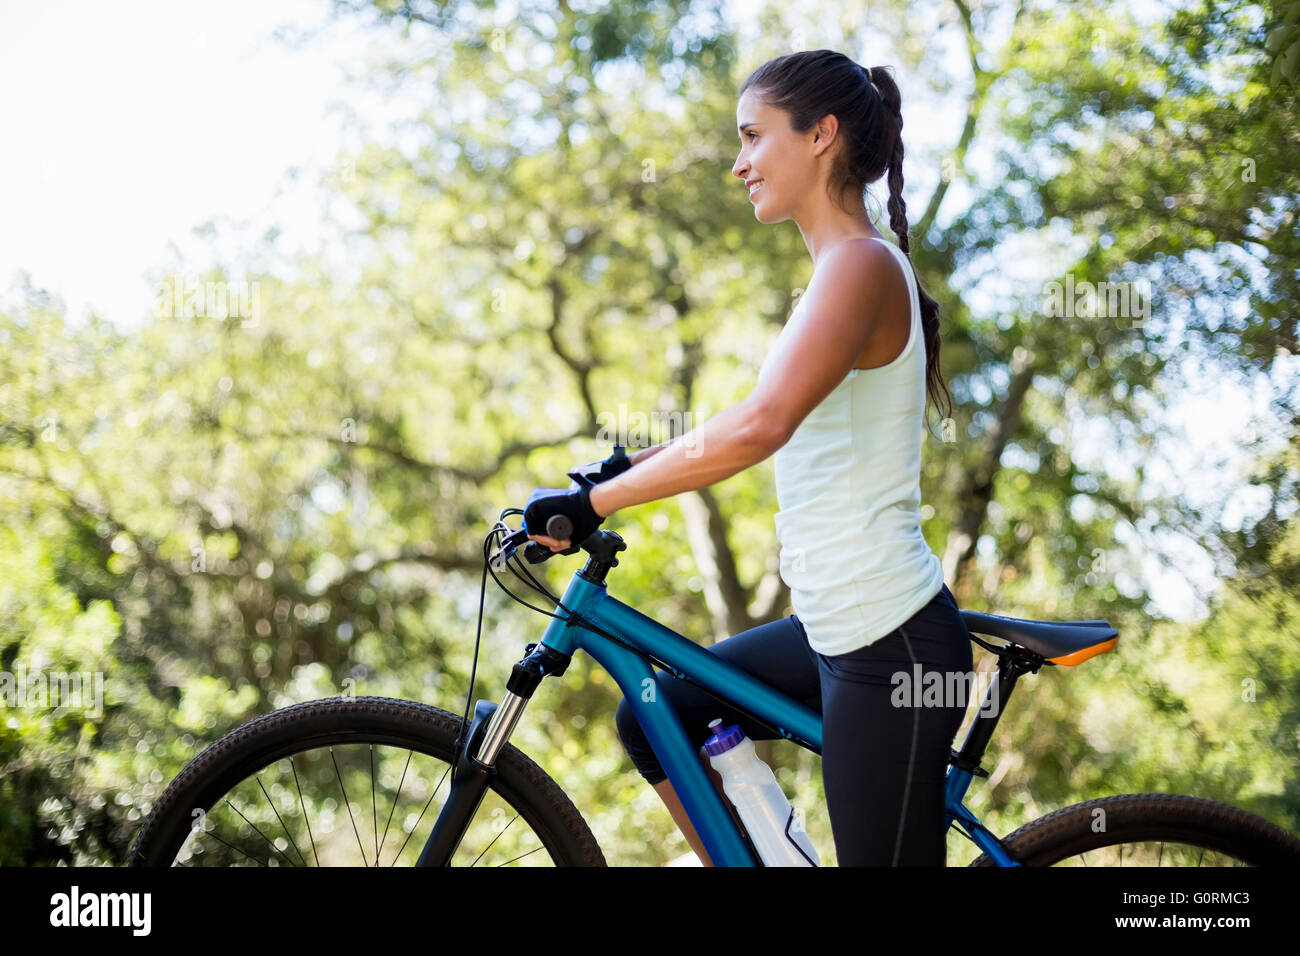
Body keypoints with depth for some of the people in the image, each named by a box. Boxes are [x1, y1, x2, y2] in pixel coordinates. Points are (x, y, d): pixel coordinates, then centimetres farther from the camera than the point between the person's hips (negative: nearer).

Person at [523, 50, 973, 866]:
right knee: (653, 721, 16)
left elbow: (760, 424, -32)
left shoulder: (863, 265, -17)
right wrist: (630, 463, 17)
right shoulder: (843, 271, 14)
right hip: (838, 633, 10)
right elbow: (776, 428, 23)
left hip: (892, 647, -10)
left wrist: (594, 501, -26)